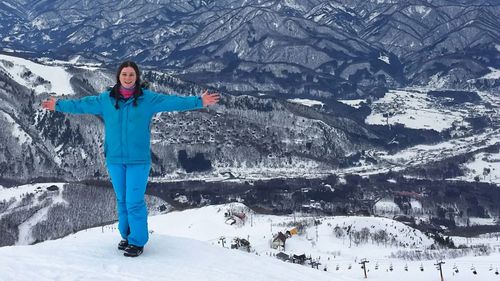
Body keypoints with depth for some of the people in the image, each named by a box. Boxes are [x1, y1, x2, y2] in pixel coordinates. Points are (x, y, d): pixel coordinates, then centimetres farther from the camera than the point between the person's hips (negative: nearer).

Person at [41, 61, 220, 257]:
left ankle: (138, 241, 10)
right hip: (115, 159, 3)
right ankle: (127, 235, 32)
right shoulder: (106, 99, 3)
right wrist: (58, 105, 11)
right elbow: (82, 104, 11)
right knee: (122, 200, 15)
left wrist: (199, 102, -15)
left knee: (134, 202, -5)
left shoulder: (148, 99, -4)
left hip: (138, 160, -3)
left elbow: (173, 101, -8)